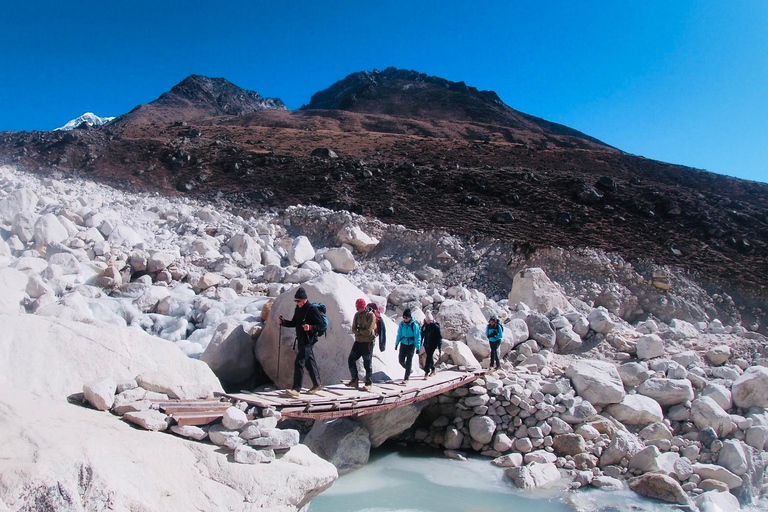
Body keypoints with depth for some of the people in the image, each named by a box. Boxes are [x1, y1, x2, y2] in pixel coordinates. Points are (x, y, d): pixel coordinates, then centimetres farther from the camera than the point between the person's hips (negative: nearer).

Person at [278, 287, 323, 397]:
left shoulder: (312, 309, -15)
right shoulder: (298, 309, 10)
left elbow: (321, 325, -15)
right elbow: (294, 323, 20)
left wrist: (310, 327, -31)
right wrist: (283, 322, 3)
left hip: (308, 341, -8)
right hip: (301, 340, 8)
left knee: (299, 363, -13)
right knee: (309, 363, 17)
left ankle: (296, 389, -12)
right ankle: (317, 384, 31)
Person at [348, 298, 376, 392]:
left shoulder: (371, 315, -11)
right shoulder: (357, 315, 8)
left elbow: (368, 331, -17)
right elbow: (353, 330, 4)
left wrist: (358, 330, -6)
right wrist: (362, 332, -14)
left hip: (368, 343, -6)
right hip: (358, 342, 6)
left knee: (367, 363, -1)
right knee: (351, 360, 3)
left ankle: (369, 383, 10)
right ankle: (355, 380, 15)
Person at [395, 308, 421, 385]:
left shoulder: (414, 325, -16)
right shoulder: (402, 324, -2)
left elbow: (417, 337, -13)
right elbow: (399, 334, 10)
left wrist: (418, 347, -15)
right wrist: (397, 343, 13)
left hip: (411, 345, -4)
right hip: (403, 344, 5)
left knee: (408, 362, -3)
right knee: (401, 361, 5)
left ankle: (406, 379, 2)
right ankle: (409, 370, 36)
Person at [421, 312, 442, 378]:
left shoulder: (436, 326, -11)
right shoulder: (424, 326, 4)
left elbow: (439, 337, -9)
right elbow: (422, 335, 14)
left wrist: (440, 347, -11)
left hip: (433, 345, -5)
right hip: (426, 345, 5)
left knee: (429, 358, -11)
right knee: (430, 357, 15)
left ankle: (426, 372, -7)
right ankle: (433, 370, 31)